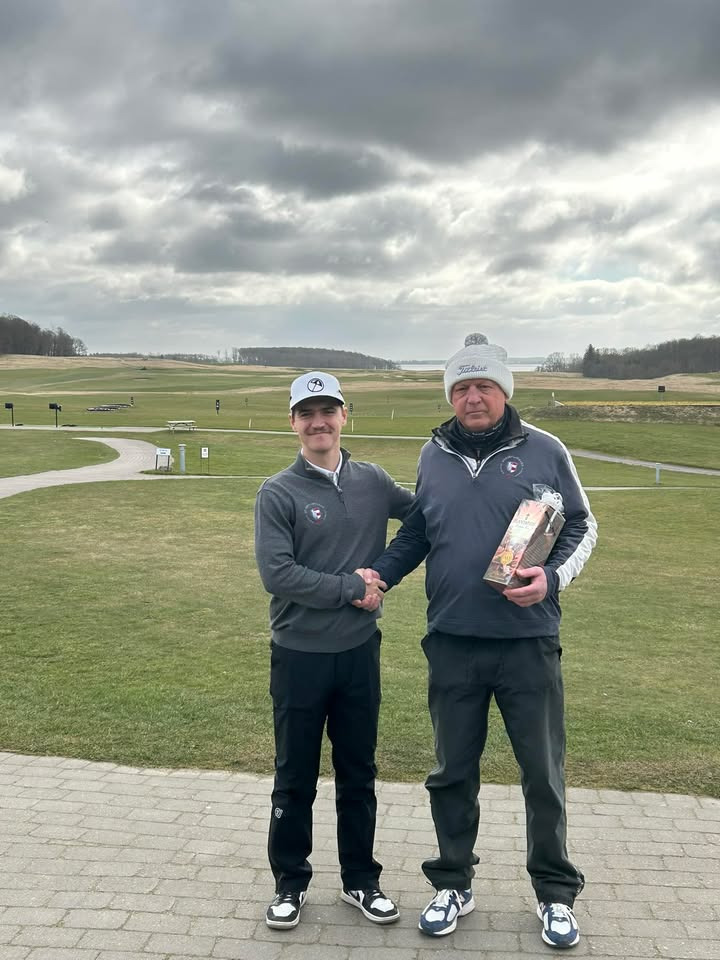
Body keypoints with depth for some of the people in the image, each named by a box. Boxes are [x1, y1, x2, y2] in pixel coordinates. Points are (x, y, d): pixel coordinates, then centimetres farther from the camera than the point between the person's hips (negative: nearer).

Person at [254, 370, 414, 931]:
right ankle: (290, 883, 27)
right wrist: (352, 588, -17)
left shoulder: (373, 482, 2)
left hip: (360, 652, 3)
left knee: (359, 774, 15)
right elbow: (276, 572, -17)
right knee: (295, 778, 10)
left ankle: (361, 880, 31)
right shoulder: (279, 493, -8)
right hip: (299, 655, -3)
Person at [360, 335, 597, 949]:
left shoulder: (544, 451, -3)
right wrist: (379, 573, 0)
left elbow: (583, 527, 4)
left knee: (543, 773, 9)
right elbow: (415, 534, 16)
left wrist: (552, 578, -13)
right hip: (452, 645, 2)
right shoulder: (434, 456, 6)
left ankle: (555, 894, 29)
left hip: (529, 643, -2)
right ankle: (453, 885, 33)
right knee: (453, 772, 14)